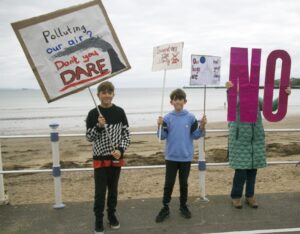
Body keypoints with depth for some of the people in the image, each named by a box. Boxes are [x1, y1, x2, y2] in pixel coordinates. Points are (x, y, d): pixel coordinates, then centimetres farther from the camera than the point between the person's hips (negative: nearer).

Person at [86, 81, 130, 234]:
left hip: (116, 158, 2)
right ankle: (98, 219, 18)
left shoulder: (119, 112, -2)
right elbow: (89, 137, -5)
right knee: (100, 191, 3)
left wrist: (121, 150, -13)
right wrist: (99, 126, -22)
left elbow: (126, 134, 1)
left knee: (113, 189, 14)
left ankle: (112, 215, 31)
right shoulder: (93, 114, -6)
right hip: (100, 158, -2)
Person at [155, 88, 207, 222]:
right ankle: (165, 208, 17)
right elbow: (163, 137, -5)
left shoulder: (190, 117, -2)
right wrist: (160, 126, -22)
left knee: (183, 183, 13)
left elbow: (195, 135, -2)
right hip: (171, 157, 0)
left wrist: (202, 126, -17)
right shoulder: (167, 118, -4)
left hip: (186, 157, 1)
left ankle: (183, 206, 28)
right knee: (168, 183, 5)